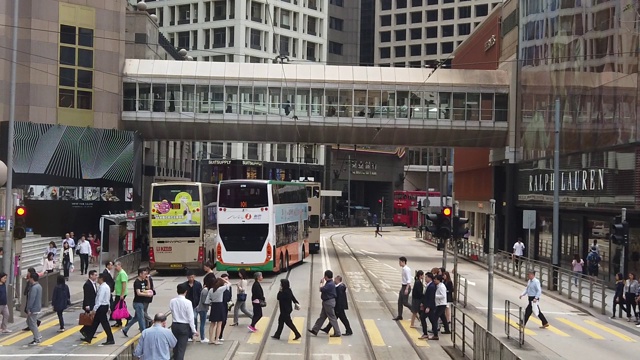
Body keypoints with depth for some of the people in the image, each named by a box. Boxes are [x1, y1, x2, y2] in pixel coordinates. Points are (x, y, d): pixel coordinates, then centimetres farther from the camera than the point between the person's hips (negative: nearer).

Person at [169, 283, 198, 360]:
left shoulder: (172, 301, -5)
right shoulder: (187, 302, -16)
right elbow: (190, 318, -14)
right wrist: (194, 330, -7)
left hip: (174, 325, 4)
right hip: (184, 326, -4)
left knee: (175, 346, 19)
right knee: (181, 348, -2)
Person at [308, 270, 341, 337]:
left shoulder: (330, 284, -23)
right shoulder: (329, 283, 9)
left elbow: (321, 289, -21)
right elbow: (324, 289, 13)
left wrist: (321, 283, -8)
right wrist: (323, 283, 5)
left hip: (329, 302, -11)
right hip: (326, 302, 11)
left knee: (332, 318, -3)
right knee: (322, 317, 15)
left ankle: (337, 333, 3)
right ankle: (315, 330, 22)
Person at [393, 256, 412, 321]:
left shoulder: (407, 269, -19)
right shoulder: (403, 269, 9)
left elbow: (408, 280, -23)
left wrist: (406, 289, -25)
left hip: (406, 287, -9)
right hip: (403, 286, 9)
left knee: (405, 302, -4)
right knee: (400, 301, 11)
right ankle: (399, 316, 18)